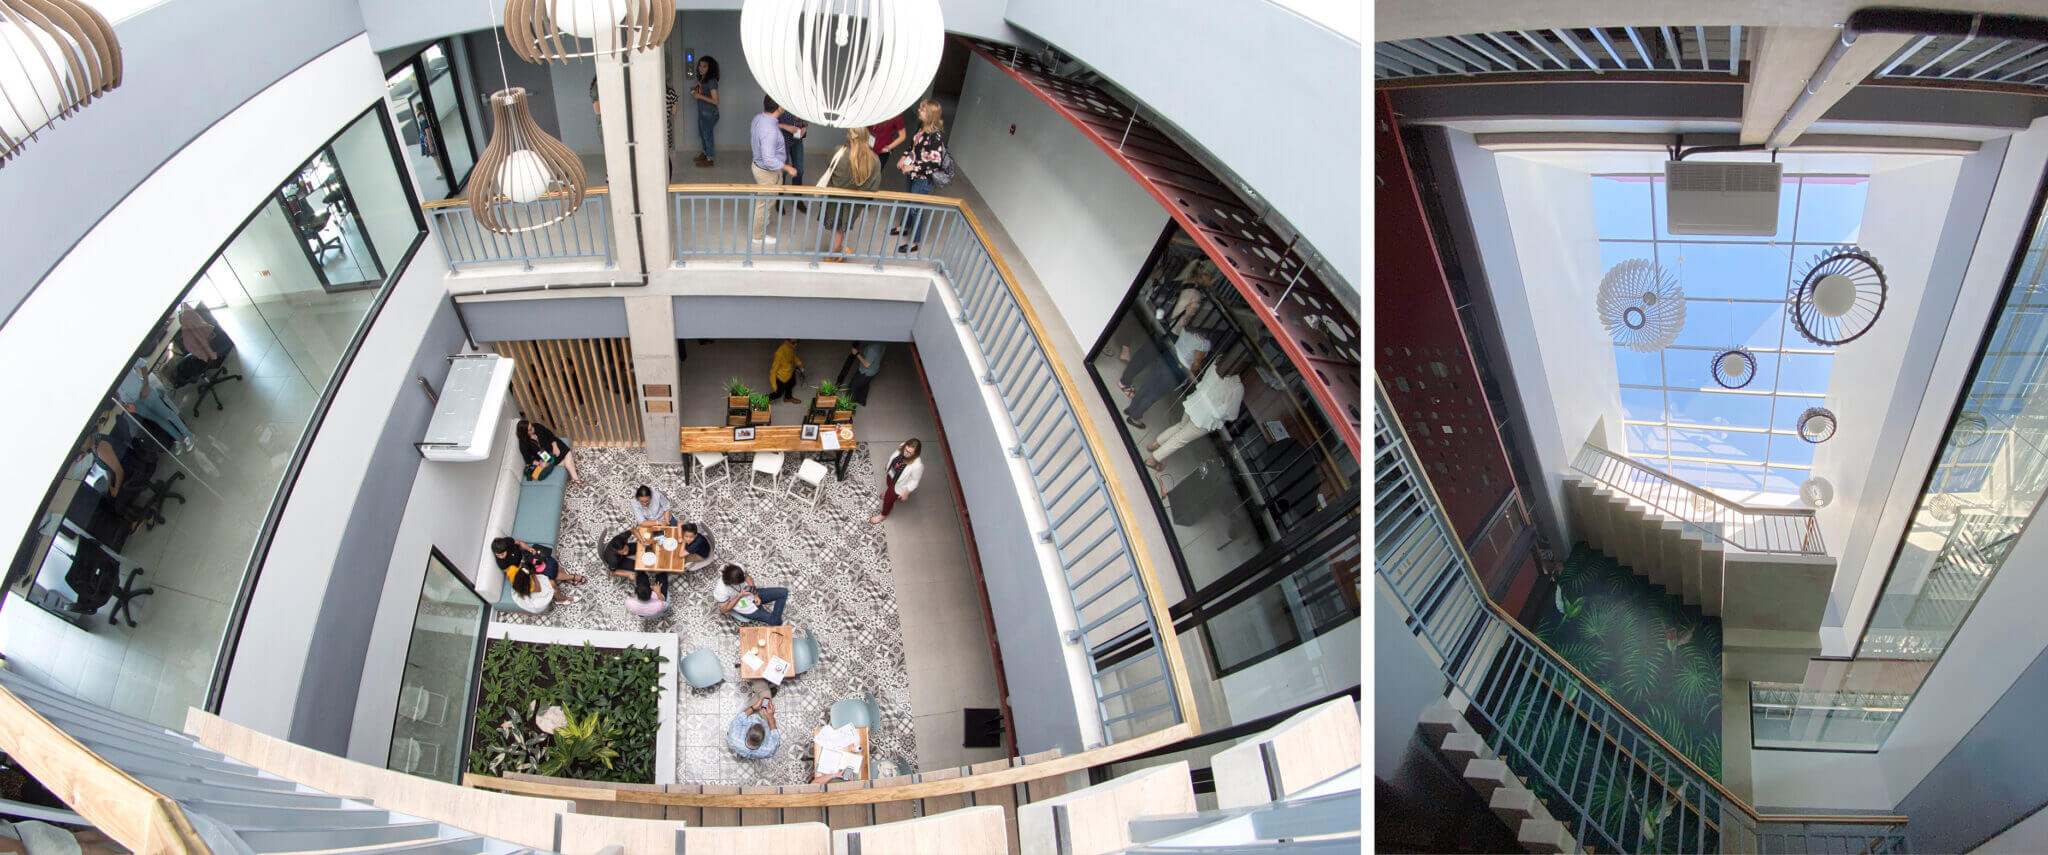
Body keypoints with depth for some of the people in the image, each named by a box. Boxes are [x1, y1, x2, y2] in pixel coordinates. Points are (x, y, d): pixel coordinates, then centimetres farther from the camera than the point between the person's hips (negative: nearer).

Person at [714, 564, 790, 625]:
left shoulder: (738, 567, -22)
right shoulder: (721, 592, -34)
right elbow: (724, 610, -18)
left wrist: (755, 594, -8)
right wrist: (740, 596, -26)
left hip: (753, 594, 6)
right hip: (747, 608, -6)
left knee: (784, 592, -3)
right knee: (774, 622, -11)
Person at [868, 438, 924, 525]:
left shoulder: (917, 465, -44)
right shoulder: (903, 446, -30)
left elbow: (914, 481, -25)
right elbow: (893, 456, -5)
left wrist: (906, 493, -12)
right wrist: (887, 465, 13)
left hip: (899, 484, -5)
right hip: (891, 474, 5)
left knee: (888, 498, 19)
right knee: (889, 485, 37)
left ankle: (883, 515, 51)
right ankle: (889, 493, 74)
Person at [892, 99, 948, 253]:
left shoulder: (936, 135, -26)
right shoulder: (922, 127, 0)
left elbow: (936, 161, -26)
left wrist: (913, 167, -22)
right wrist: (904, 157, 4)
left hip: (923, 178, -9)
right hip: (912, 174, 9)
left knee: (916, 208, 2)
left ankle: (914, 243, 15)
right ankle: (904, 227, 50)